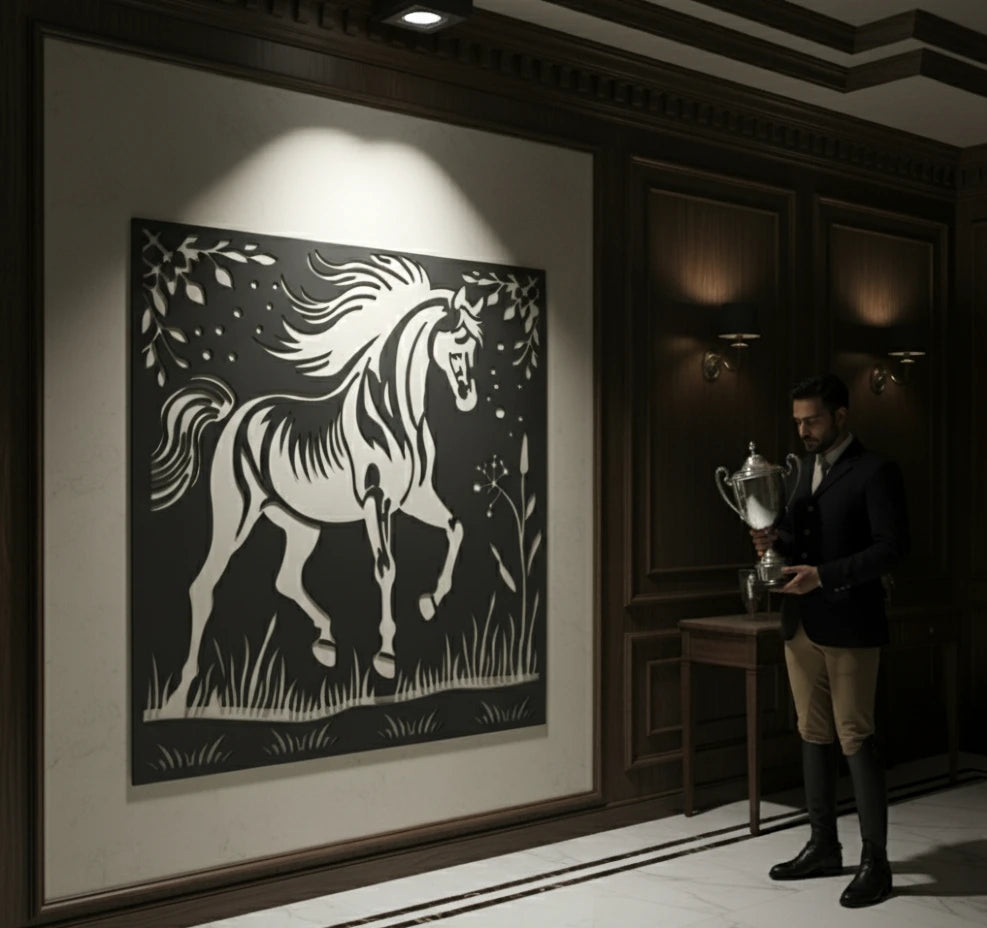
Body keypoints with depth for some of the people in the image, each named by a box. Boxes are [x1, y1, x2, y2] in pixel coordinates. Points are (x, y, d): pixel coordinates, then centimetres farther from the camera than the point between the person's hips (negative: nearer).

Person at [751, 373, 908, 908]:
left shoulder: (874, 473, -9)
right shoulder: (805, 467, 14)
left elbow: (892, 547, -16)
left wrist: (824, 575, -23)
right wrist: (776, 540, -1)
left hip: (848, 626, -7)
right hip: (801, 623, 7)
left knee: (855, 739, -3)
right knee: (814, 736, 12)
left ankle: (875, 861, 6)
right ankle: (823, 847, 23)